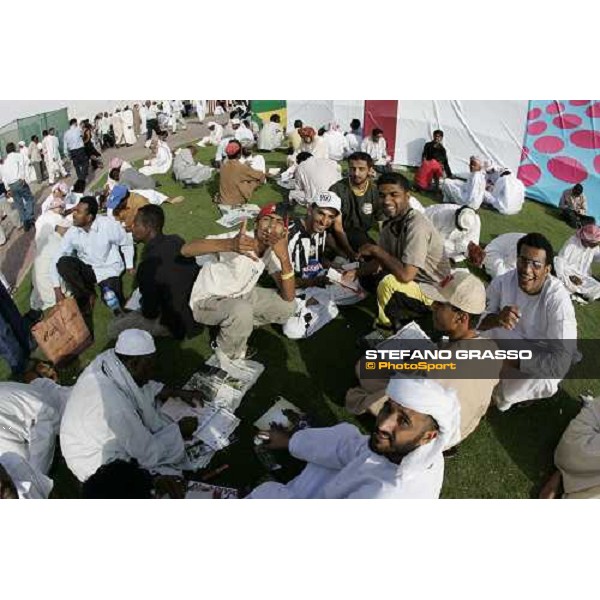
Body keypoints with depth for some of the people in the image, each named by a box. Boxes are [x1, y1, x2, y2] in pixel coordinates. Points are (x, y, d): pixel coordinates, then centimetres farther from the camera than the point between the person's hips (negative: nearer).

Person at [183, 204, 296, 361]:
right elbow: (186, 249, -42)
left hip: (239, 295, 6)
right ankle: (228, 357, -4)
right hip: (207, 301, -6)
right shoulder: (237, 239, -29)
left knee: (287, 306, -4)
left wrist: (284, 257, -34)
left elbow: (288, 297, -18)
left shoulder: (273, 251, -10)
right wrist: (229, 244, -60)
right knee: (241, 311, -36)